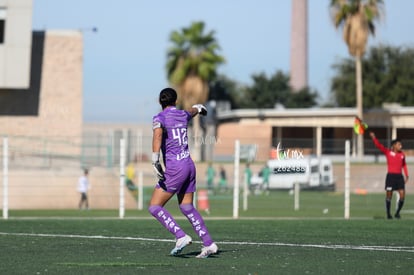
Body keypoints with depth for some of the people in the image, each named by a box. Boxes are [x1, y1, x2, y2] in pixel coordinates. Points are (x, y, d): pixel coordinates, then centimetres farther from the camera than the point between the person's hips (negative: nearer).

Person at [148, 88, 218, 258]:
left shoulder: (159, 118, -7)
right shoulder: (183, 115, 12)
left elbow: (158, 135, -29)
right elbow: (193, 111, 37)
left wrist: (155, 161, -36)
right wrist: (199, 108, 61)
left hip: (174, 168, -7)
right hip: (189, 164, 7)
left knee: (154, 207, -2)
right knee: (187, 207, 17)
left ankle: (181, 237, -15)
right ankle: (209, 244, 13)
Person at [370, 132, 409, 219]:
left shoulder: (402, 155, 9)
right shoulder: (388, 152, 0)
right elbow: (379, 145, -9)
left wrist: (406, 175, 17)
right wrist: (374, 138, -22)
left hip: (399, 176, 3)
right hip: (390, 176, -3)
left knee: (402, 195, -4)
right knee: (389, 195, 1)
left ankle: (397, 213, 13)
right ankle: (388, 213, 13)